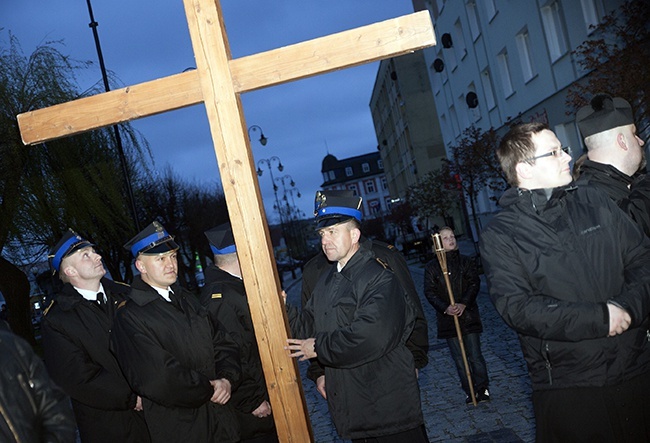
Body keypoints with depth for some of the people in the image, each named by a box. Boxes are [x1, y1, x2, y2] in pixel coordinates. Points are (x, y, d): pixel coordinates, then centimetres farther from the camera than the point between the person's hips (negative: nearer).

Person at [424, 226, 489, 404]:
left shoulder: (466, 261, 5)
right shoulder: (431, 267, 2)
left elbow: (474, 283, -3)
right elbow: (429, 292, -2)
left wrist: (464, 303, -18)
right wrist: (445, 308, -17)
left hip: (468, 314, 0)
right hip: (447, 318, 0)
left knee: (475, 355, -1)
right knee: (459, 359, 7)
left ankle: (482, 389, 12)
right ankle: (470, 391, 18)